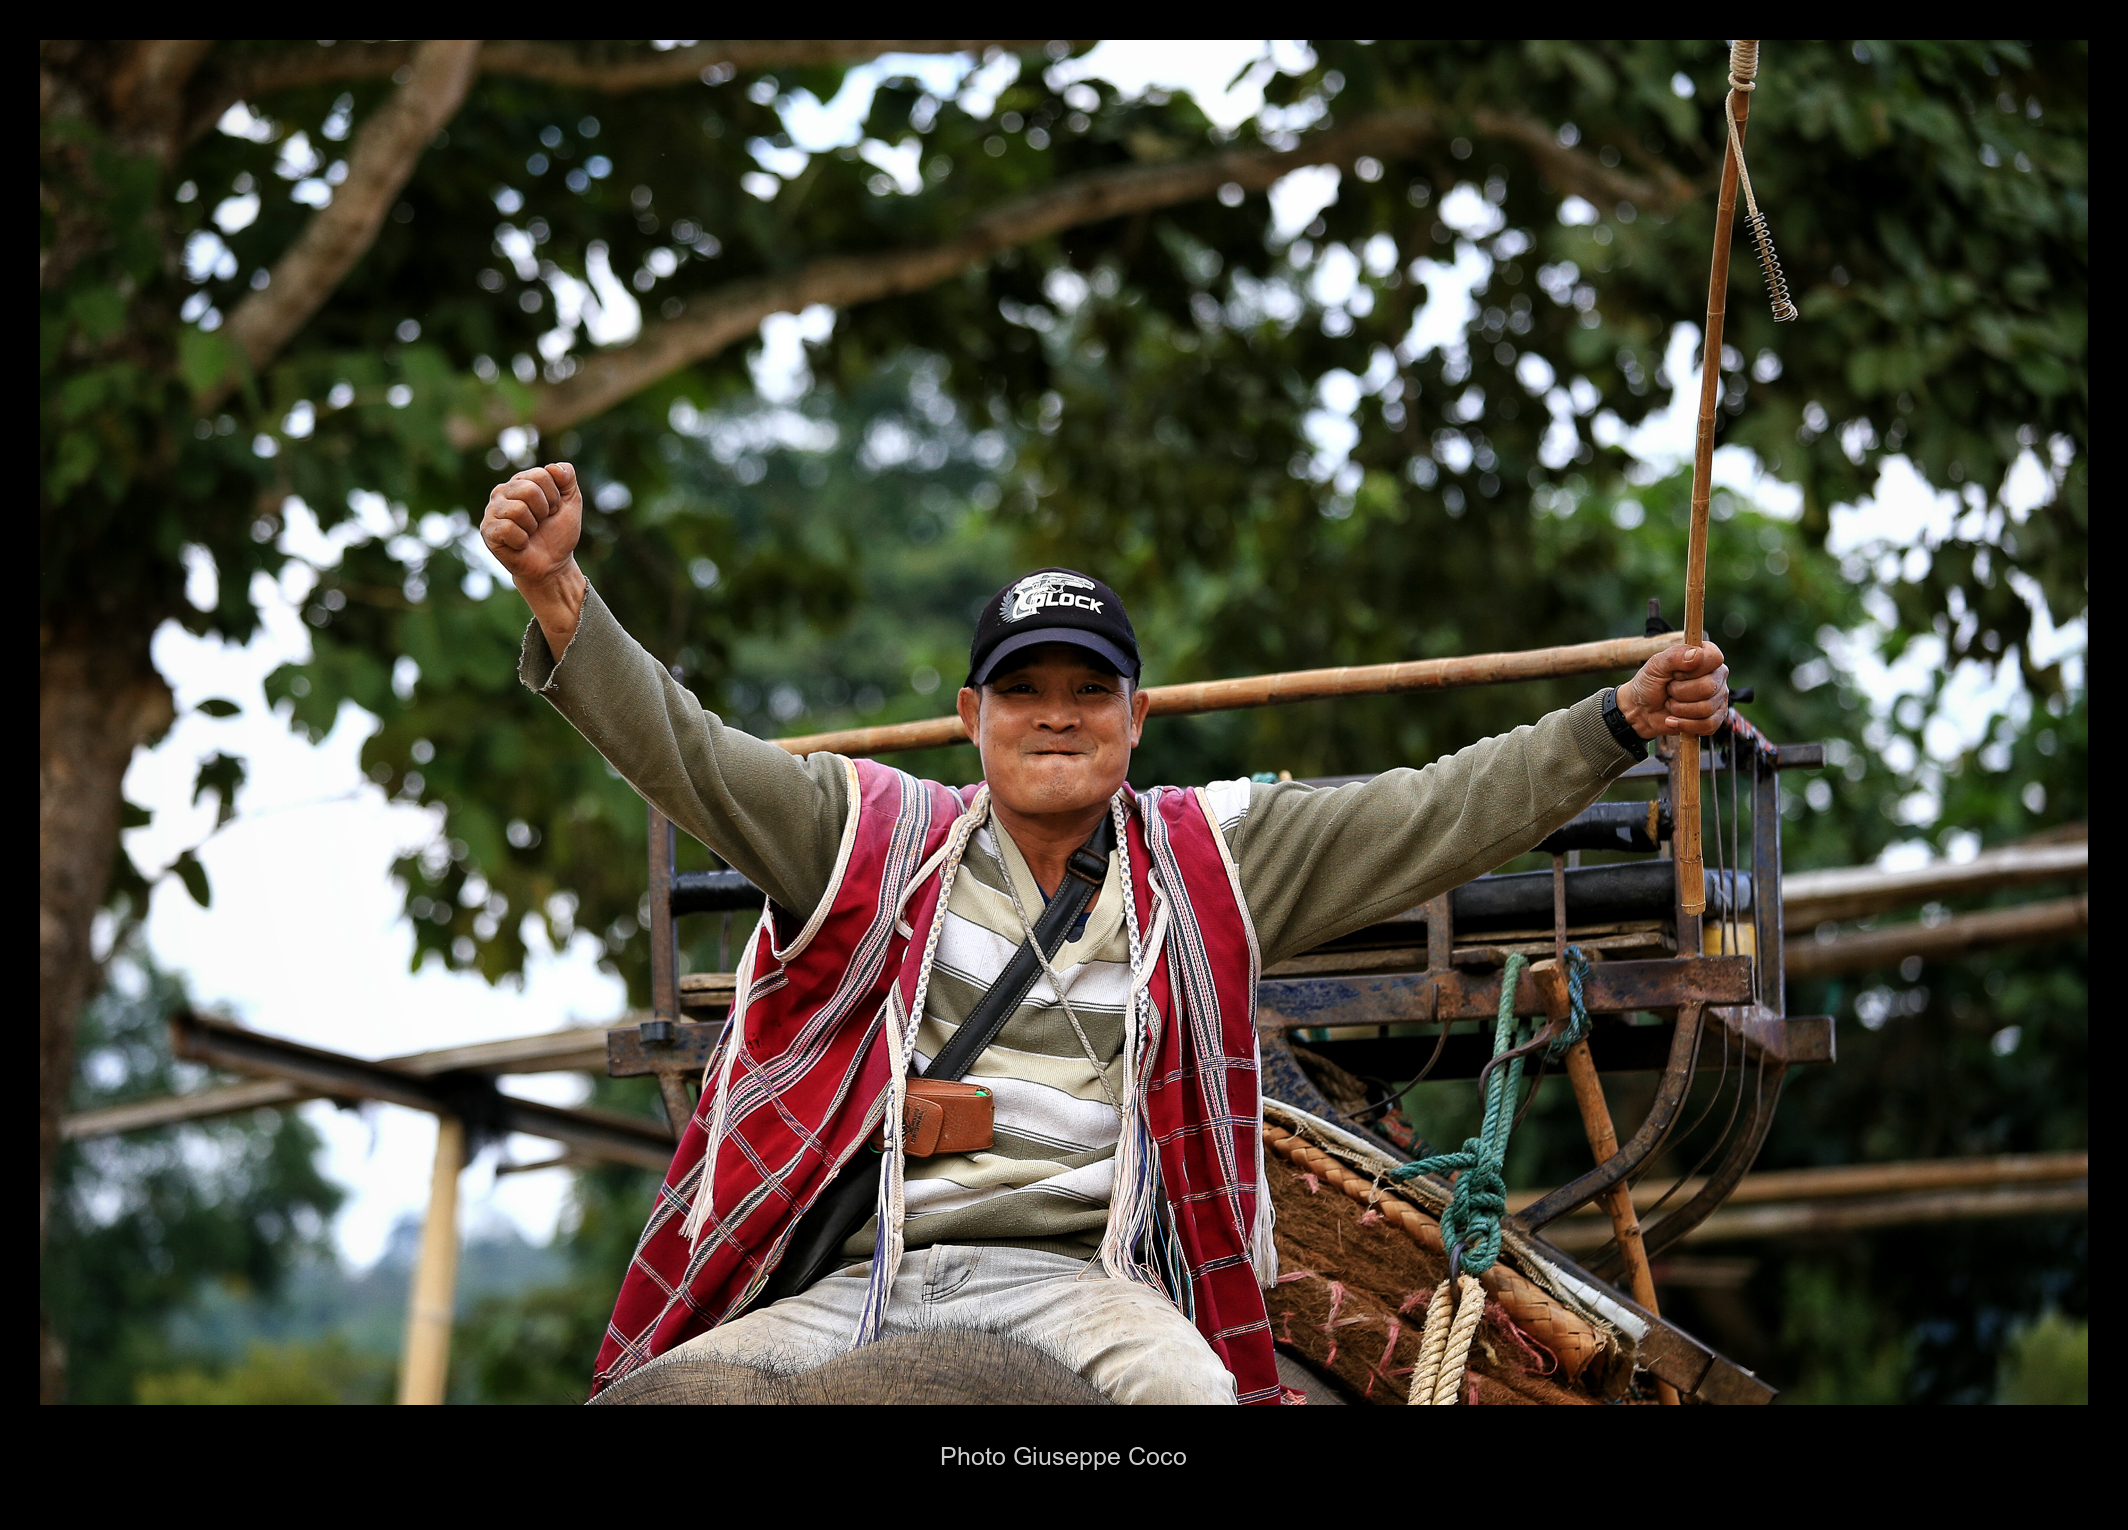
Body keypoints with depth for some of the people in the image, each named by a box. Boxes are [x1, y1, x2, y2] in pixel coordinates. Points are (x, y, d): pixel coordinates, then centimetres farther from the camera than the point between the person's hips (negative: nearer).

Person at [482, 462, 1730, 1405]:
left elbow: (1437, 818, 12)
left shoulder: (1208, 859, 16)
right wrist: (561, 599, -9)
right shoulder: (873, 835, 15)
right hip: (849, 1287, 1)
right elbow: (683, 752, 6)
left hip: (1078, 1286, -1)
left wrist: (1622, 721, 2)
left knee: (1184, 1387, -35)